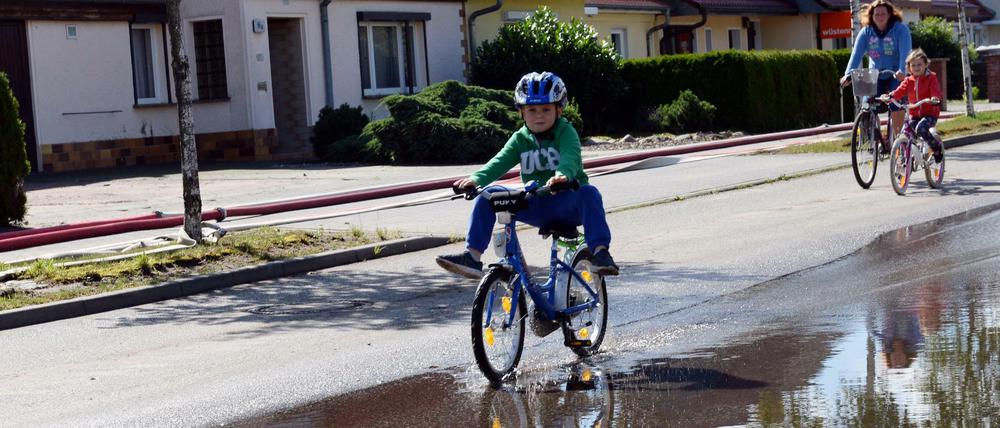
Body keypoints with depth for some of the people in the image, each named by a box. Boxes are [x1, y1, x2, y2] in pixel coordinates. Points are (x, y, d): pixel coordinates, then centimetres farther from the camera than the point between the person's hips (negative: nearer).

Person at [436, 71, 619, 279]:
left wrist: (563, 175, -51)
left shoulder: (565, 132, -5)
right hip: (533, 205, 4)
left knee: (588, 192, -36)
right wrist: (476, 179, -29)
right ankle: (472, 256, -13)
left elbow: (570, 157, -26)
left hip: (566, 202, -4)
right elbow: (500, 162, -8)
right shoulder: (520, 139, 7)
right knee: (488, 195, -12)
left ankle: (600, 252, -40)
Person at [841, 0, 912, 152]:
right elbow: (857, 54, -13)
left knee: (895, 104, -20)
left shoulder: (900, 29, -13)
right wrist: (848, 74, -27)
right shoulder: (866, 32, -3)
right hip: (876, 74, 3)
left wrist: (902, 71, -43)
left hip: (897, 75, -3)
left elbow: (905, 52, -25)